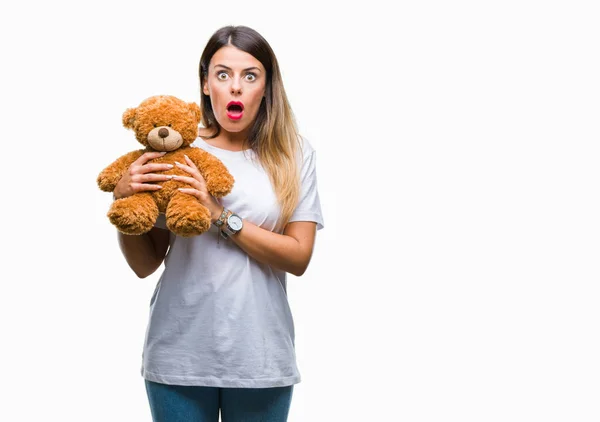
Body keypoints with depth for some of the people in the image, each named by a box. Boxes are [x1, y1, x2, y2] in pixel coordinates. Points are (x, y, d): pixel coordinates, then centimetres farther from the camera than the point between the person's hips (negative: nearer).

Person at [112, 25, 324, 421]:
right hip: (179, 354, 0)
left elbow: (299, 257, -7)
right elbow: (145, 264, 3)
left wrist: (221, 216, -17)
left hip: (260, 356, 0)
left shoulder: (292, 153, -1)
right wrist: (124, 200, -14)